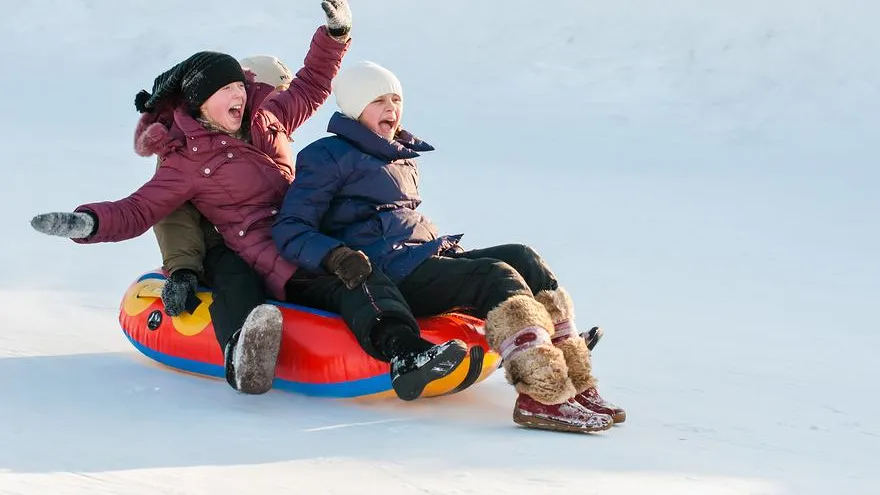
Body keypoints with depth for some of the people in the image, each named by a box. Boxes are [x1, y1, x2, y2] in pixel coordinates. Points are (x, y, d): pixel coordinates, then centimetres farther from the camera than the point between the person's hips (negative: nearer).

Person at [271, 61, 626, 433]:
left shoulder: (403, 158, 27)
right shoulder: (328, 157, 1)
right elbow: (290, 230, -7)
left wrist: (446, 246, 21)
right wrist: (336, 257, -25)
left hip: (426, 256, 8)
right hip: (386, 275, -8)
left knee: (522, 258, -15)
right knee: (496, 276, -27)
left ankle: (573, 381, -24)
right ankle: (543, 397, -41)